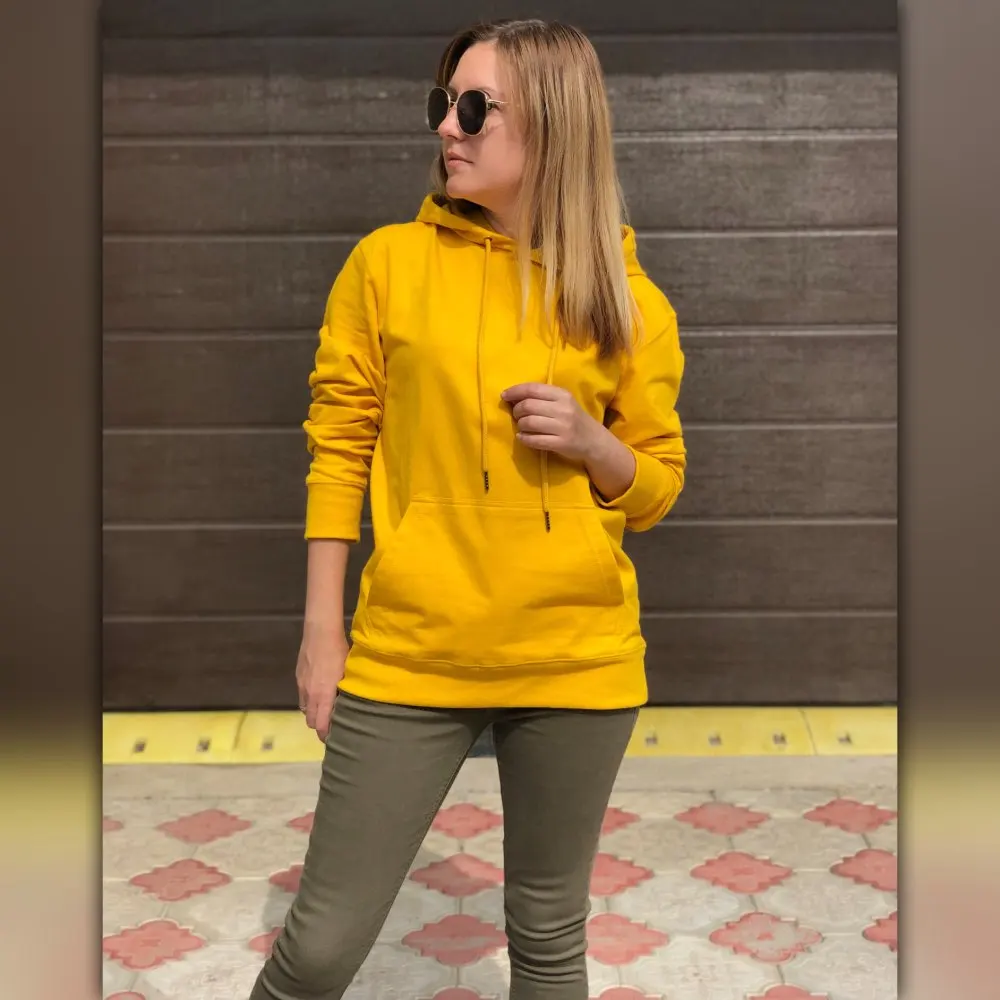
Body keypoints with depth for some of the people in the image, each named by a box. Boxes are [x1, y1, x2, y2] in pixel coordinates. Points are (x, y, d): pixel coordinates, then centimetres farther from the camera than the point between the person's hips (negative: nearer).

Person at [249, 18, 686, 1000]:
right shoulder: (389, 262, 0)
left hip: (576, 658, 1)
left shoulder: (629, 302, 2)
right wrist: (322, 627, 0)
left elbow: (657, 485, 9)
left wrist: (591, 444, -12)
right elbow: (339, 448, 3)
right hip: (409, 654, -1)